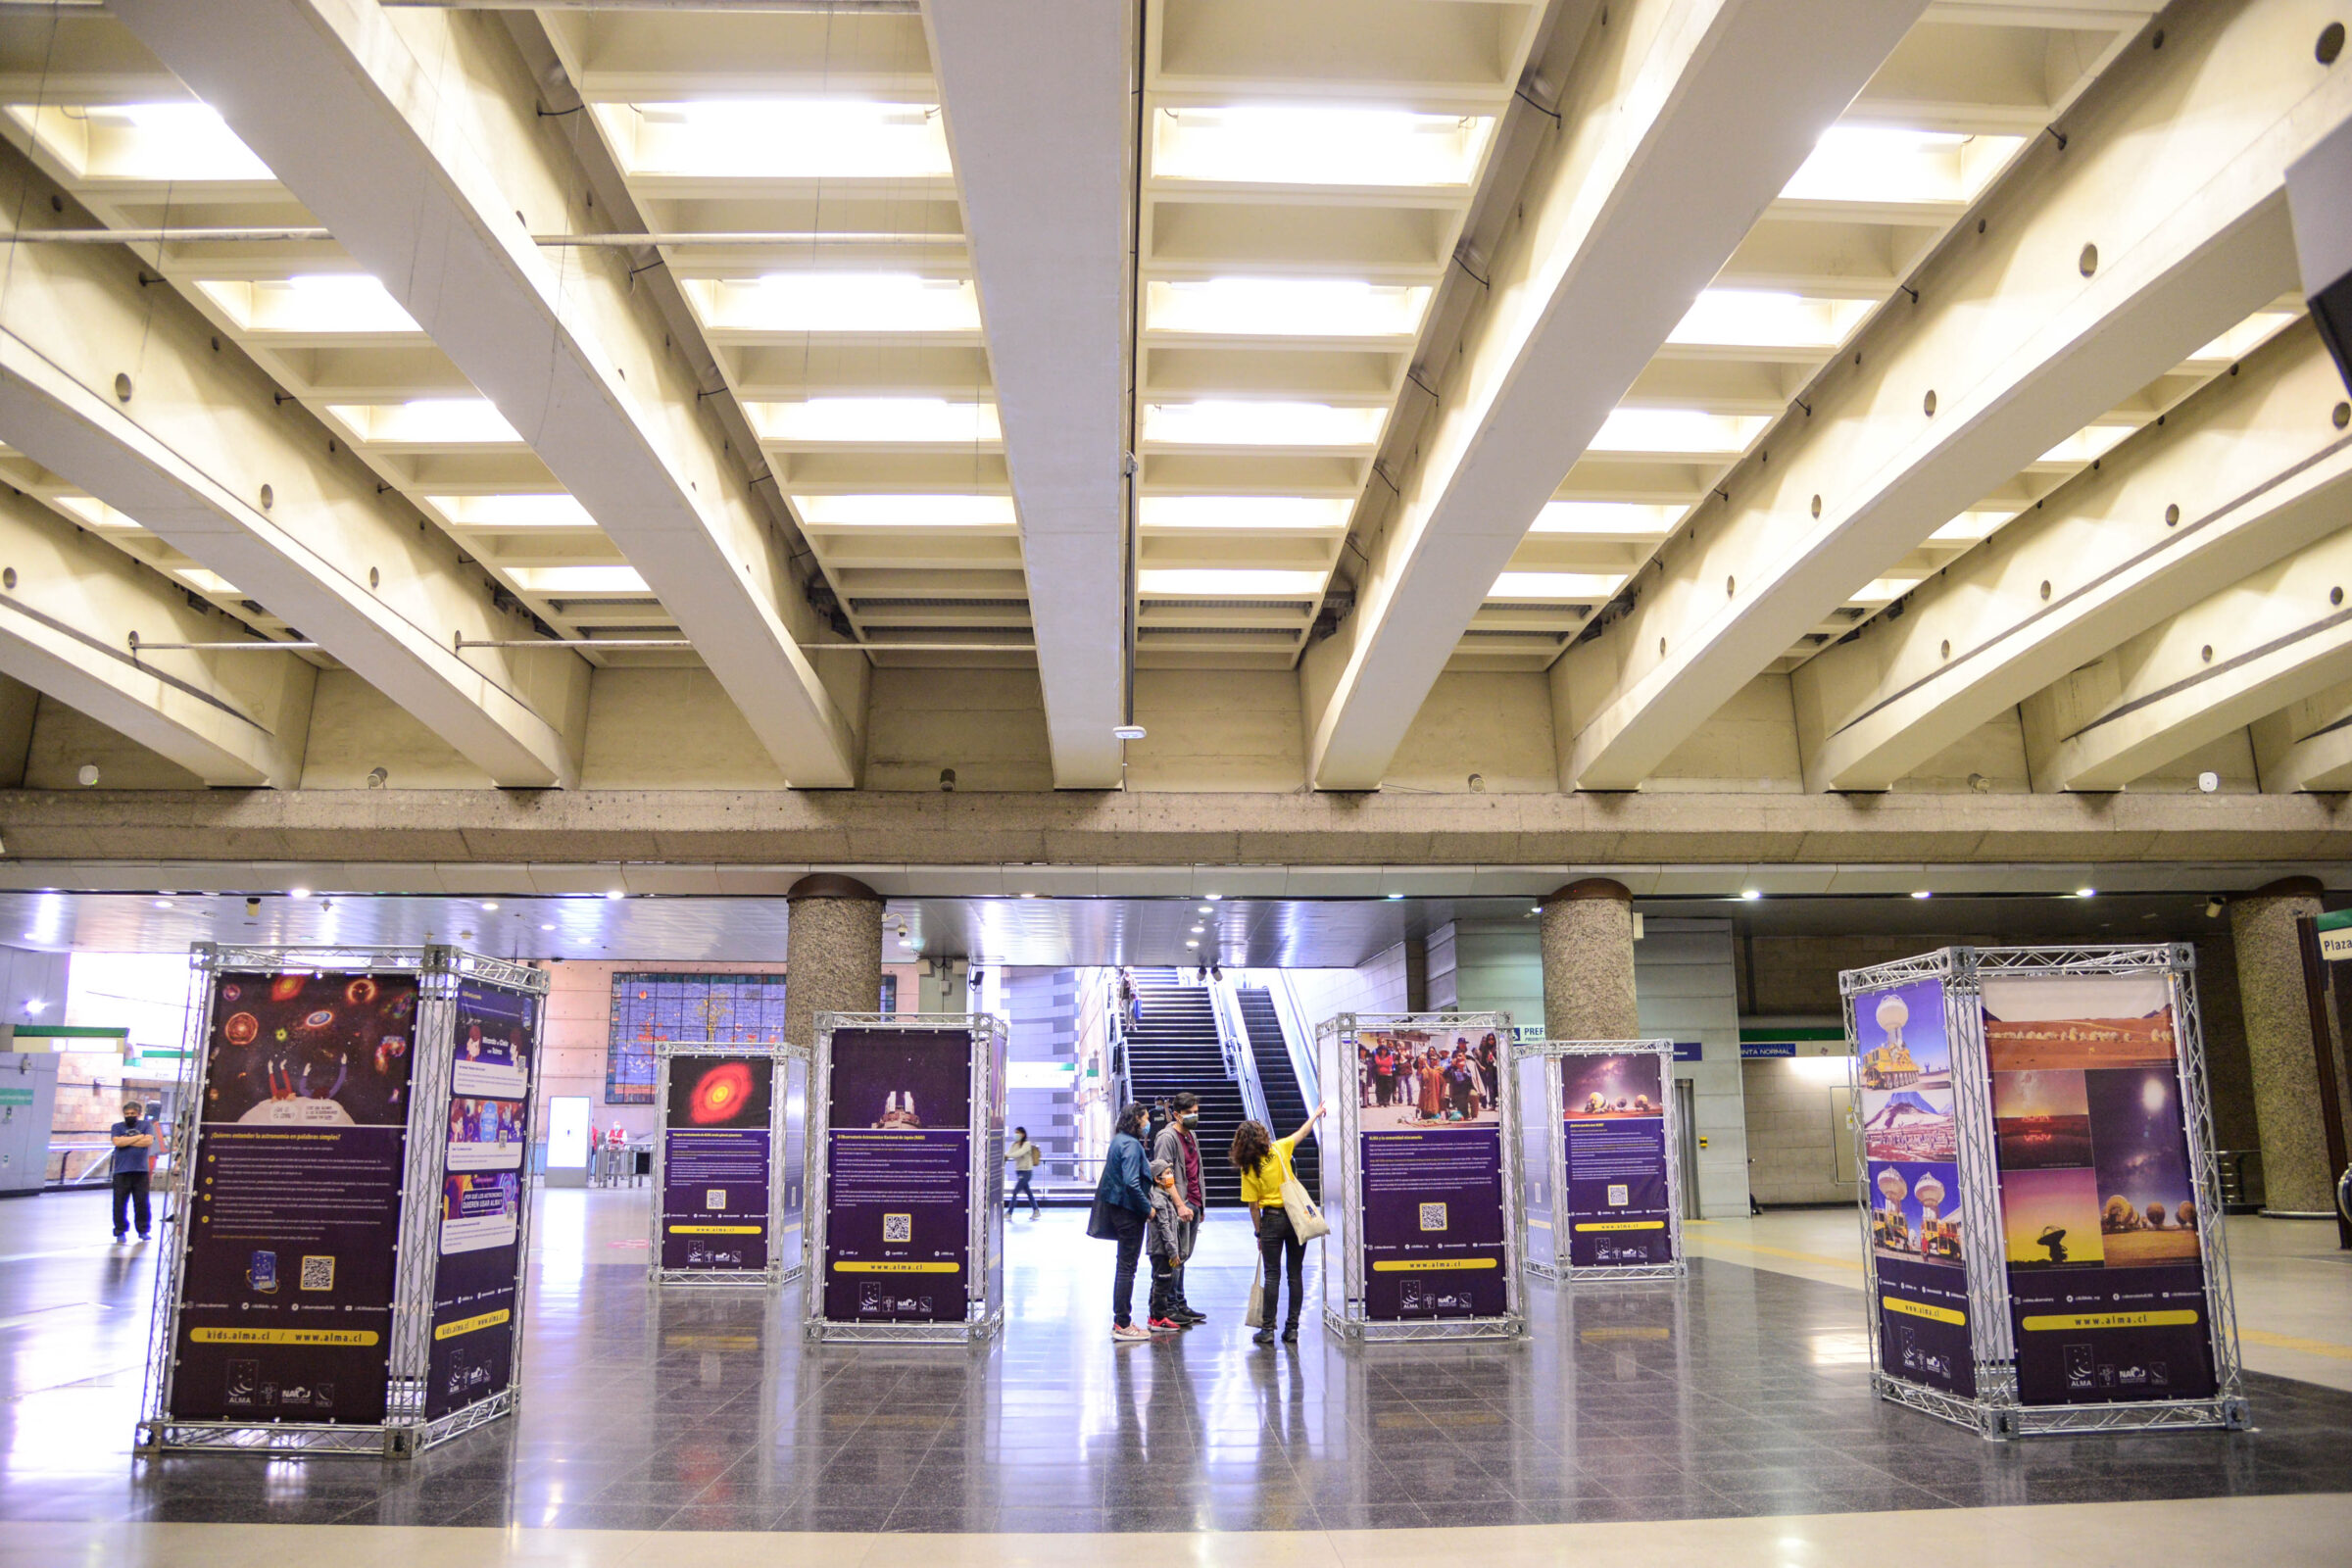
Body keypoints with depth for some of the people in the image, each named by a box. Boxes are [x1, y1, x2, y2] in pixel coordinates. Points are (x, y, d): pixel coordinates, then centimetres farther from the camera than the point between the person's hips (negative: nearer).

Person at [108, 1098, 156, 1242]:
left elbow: (149, 1141, -7)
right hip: (121, 1172, 0)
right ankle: (120, 1231, 11)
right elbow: (117, 1142, -8)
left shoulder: (146, 1125, 9)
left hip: (141, 1171, 0)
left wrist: (127, 1141, -5)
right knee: (120, 1203, 1)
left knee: (142, 1202, 4)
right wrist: (139, 1137, -6)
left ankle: (143, 1230, 13)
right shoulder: (117, 1127, 9)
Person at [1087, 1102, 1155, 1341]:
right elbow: (1131, 1182, -24)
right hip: (1130, 1211, -10)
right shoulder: (1131, 1144, -17)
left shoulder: (1119, 1140, 13)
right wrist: (1148, 1208, -16)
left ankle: (1121, 1321, 22)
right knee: (1127, 1267, -4)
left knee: (1124, 1267, 15)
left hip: (1119, 1209, 10)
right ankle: (1122, 1324, 1)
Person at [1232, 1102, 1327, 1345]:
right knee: (1295, 1273, 7)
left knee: (1272, 1275, 3)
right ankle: (1292, 1328, 9)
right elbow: (1302, 1132, 15)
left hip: (1272, 1219, -2)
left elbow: (1253, 1206, -5)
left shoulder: (1248, 1170, -6)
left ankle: (1267, 1329, 4)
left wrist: (1259, 1234, 6)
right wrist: (1316, 1114, 32)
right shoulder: (1279, 1149, -2)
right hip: (1296, 1216, 2)